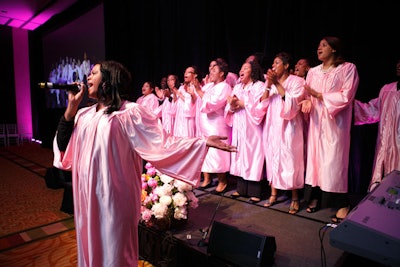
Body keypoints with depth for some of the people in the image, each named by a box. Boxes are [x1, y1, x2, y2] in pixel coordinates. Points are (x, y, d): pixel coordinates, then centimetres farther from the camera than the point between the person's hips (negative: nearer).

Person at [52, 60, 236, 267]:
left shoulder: (129, 112, -10)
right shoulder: (83, 115, 9)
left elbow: (161, 142, -16)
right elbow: (62, 146, 5)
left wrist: (203, 142, -25)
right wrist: (71, 106, 1)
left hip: (114, 196, -6)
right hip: (87, 195, 6)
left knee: (113, 249, 10)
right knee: (90, 245, 21)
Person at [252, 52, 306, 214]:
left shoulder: (296, 81, 0)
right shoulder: (270, 82, 13)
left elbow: (293, 103, -14)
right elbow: (262, 104, 4)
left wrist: (277, 84, -16)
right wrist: (268, 86, -9)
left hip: (288, 127, -4)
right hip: (271, 126, 4)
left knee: (290, 159, -3)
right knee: (272, 158, 6)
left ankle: (295, 198, 9)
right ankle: (273, 194, 16)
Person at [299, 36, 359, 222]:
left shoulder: (348, 68, -2)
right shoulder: (313, 71, 13)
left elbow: (346, 96, -11)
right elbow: (307, 94, 9)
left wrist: (319, 95, -13)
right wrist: (307, 102, -13)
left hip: (335, 122, -5)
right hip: (316, 122, 5)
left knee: (334, 160, -5)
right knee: (314, 157, 5)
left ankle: (342, 204, 8)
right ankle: (315, 196, 16)